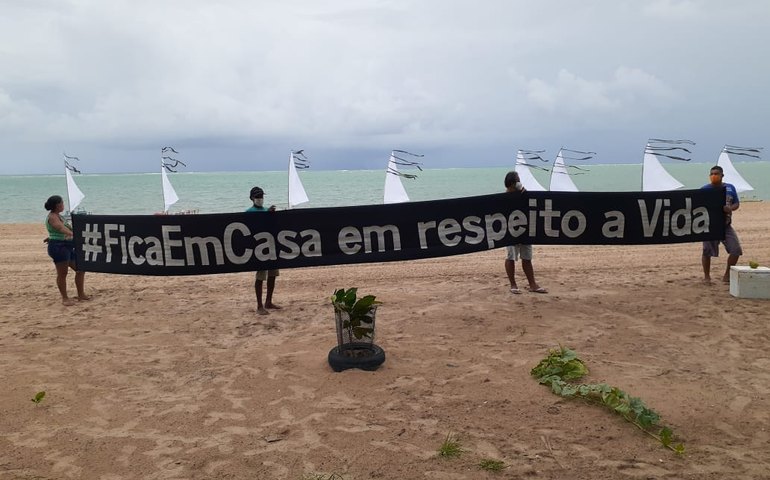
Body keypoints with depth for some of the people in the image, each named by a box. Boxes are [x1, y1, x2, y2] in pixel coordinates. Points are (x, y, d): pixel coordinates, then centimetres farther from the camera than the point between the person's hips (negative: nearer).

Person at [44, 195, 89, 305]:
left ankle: (81, 294, 20)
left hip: (67, 246, 10)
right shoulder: (53, 217, -13)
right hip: (58, 247, -10)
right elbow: (61, 228, -31)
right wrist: (73, 234, -46)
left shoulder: (57, 215, 17)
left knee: (80, 269, 11)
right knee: (62, 273, -5)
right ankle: (65, 298, 3)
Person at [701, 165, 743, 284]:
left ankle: (727, 275, 16)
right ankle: (706, 276, 15)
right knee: (707, 252, -1)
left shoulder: (730, 188, 7)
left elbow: (737, 203, 10)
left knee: (736, 250, -1)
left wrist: (730, 208, -11)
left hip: (726, 225, 4)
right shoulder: (705, 189, -3)